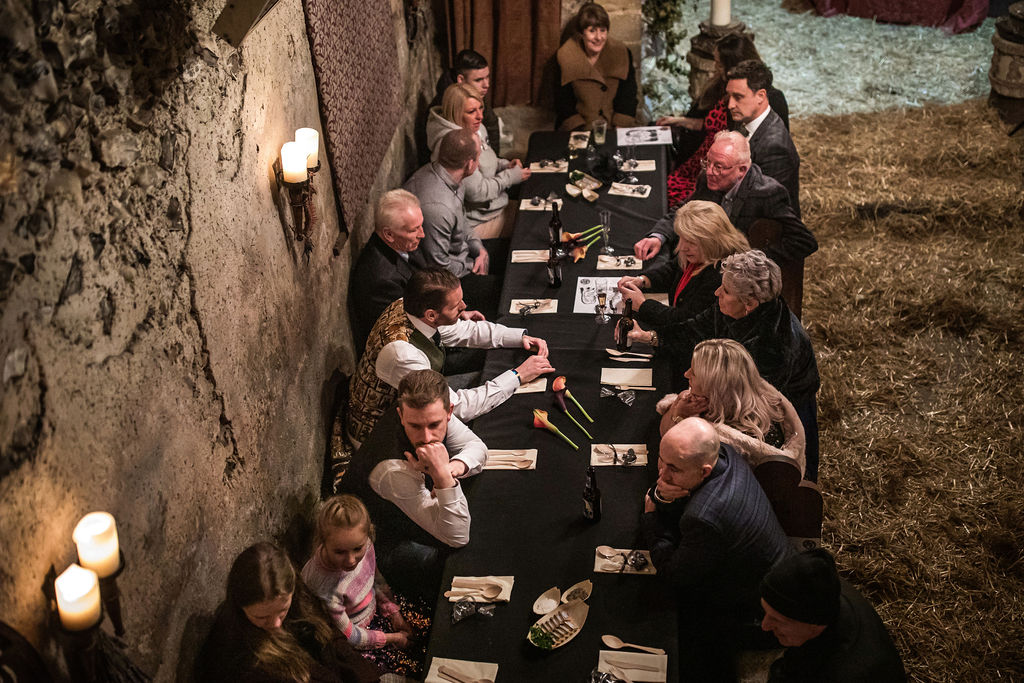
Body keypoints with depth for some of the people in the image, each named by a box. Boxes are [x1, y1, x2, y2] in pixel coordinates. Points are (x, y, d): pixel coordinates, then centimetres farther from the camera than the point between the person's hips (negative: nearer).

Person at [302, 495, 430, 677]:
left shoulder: (363, 543, -23)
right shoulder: (324, 588, -41)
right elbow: (347, 636, -23)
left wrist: (394, 613, 2)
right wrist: (392, 638, -12)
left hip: (375, 607, 6)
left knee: (426, 621, 8)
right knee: (413, 666, -6)